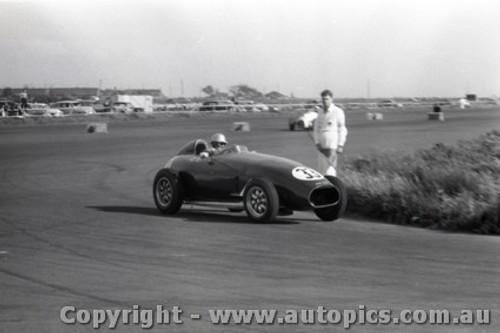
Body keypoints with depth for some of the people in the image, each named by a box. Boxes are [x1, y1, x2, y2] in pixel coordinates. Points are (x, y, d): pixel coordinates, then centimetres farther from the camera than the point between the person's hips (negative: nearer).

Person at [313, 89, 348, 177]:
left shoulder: (338, 112, -3)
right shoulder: (320, 112, 13)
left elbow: (342, 130, -3)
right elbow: (316, 128, 17)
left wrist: (340, 145, -8)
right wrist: (317, 143, 4)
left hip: (332, 144, -6)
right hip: (322, 145, 6)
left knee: (330, 168, -13)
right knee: (321, 169, 3)